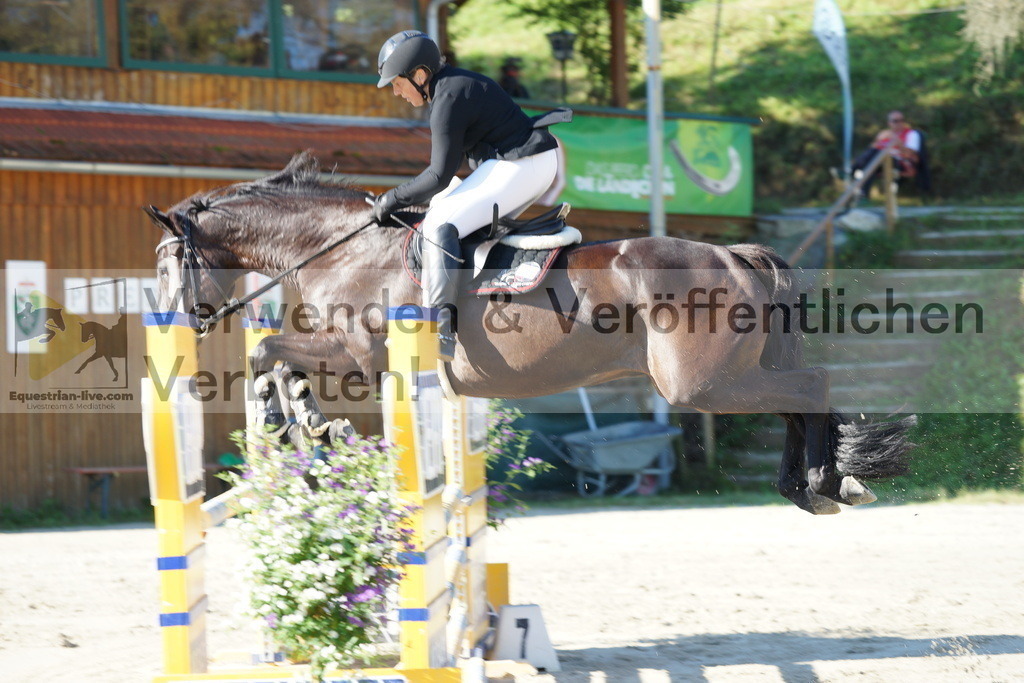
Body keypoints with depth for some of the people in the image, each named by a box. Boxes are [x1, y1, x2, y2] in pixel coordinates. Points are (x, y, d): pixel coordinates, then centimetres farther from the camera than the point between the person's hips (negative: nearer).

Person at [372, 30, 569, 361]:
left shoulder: (448, 101, -16)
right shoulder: (456, 83, 15)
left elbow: (440, 176, -15)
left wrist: (392, 200, -6)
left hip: (518, 168, -11)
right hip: (538, 165, 11)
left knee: (440, 225, -18)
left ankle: (439, 331, -27)